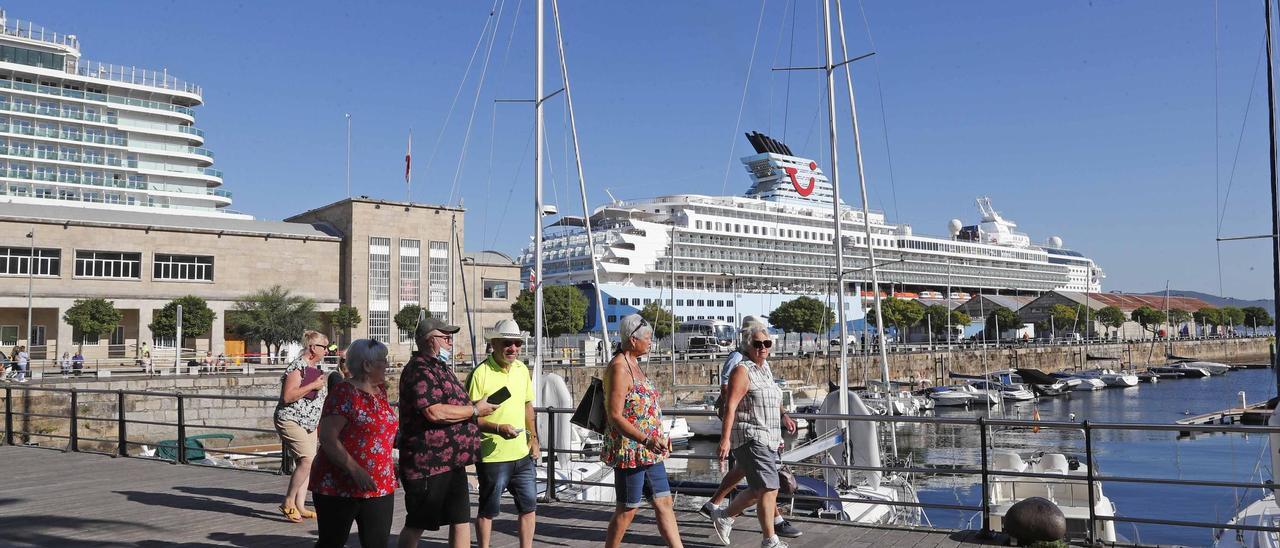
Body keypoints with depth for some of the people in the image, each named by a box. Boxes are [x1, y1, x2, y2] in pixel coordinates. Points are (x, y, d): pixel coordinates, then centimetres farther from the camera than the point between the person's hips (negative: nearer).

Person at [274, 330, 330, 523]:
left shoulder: (315, 368, 14)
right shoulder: (297, 367, -15)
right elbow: (287, 396, -24)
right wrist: (313, 386, -21)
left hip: (310, 423, 9)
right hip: (291, 420, -9)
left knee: (306, 464, 6)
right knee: (307, 460, -19)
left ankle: (300, 506, 11)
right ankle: (288, 503, -9)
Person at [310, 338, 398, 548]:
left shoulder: (380, 390, 11)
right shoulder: (344, 393, -13)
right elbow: (327, 437, -19)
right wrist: (355, 470, -26)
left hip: (379, 486, 7)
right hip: (339, 487, -7)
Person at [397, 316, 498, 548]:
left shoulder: (441, 368, 18)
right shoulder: (420, 370, -16)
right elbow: (434, 412, -27)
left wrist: (476, 406, 11)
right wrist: (475, 410, -15)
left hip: (452, 461, 10)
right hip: (427, 463, -10)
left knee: (461, 518, 11)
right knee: (416, 524, 3)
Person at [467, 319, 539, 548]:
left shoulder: (522, 369, 6)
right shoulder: (480, 374, -15)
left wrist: (534, 438, 14)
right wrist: (498, 428, -26)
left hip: (522, 454, 6)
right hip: (492, 457, -6)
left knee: (529, 505, 13)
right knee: (488, 510, 8)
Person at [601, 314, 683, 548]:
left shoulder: (634, 364, 12)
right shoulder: (618, 368, -17)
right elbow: (615, 416, -22)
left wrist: (660, 436, 16)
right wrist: (647, 440, -29)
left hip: (648, 452, 9)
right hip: (629, 451, -9)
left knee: (664, 503, 10)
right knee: (626, 510, 2)